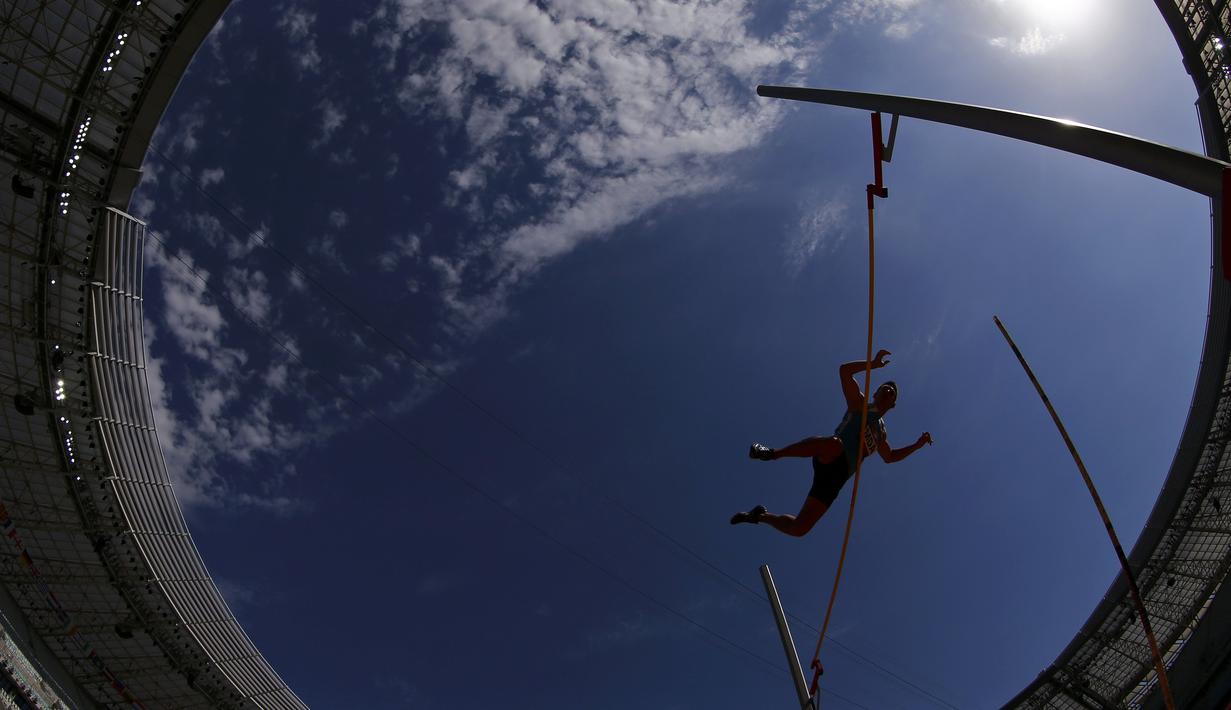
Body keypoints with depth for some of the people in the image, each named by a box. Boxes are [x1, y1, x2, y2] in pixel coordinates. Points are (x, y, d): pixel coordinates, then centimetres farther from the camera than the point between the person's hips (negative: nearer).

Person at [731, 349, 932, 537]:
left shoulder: (880, 433, 33)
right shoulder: (859, 404, 17)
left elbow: (890, 457, 47)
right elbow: (844, 371, 7)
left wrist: (918, 444, 39)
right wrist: (873, 364, 5)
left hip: (837, 476, 5)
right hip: (828, 460, -5)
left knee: (798, 529, -10)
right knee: (833, 444, -47)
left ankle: (761, 515, 20)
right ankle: (772, 453, -31)